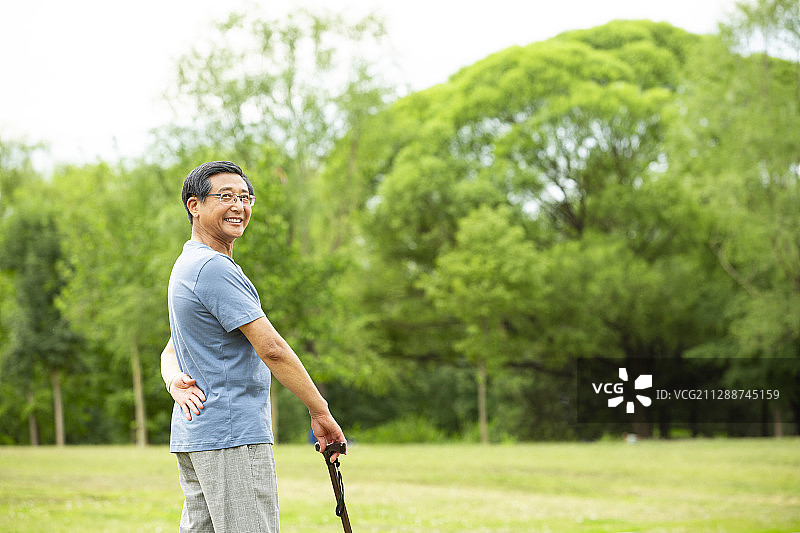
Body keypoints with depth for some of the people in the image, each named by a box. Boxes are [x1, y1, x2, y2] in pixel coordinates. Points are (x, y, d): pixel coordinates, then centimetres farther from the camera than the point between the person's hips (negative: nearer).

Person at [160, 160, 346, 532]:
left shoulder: (188, 265, 18)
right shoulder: (213, 267, -15)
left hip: (192, 434, 10)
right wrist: (320, 411, -13)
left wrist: (175, 381, -4)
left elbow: (171, 351, 19)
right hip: (233, 435, -10)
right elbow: (271, 348, -19)